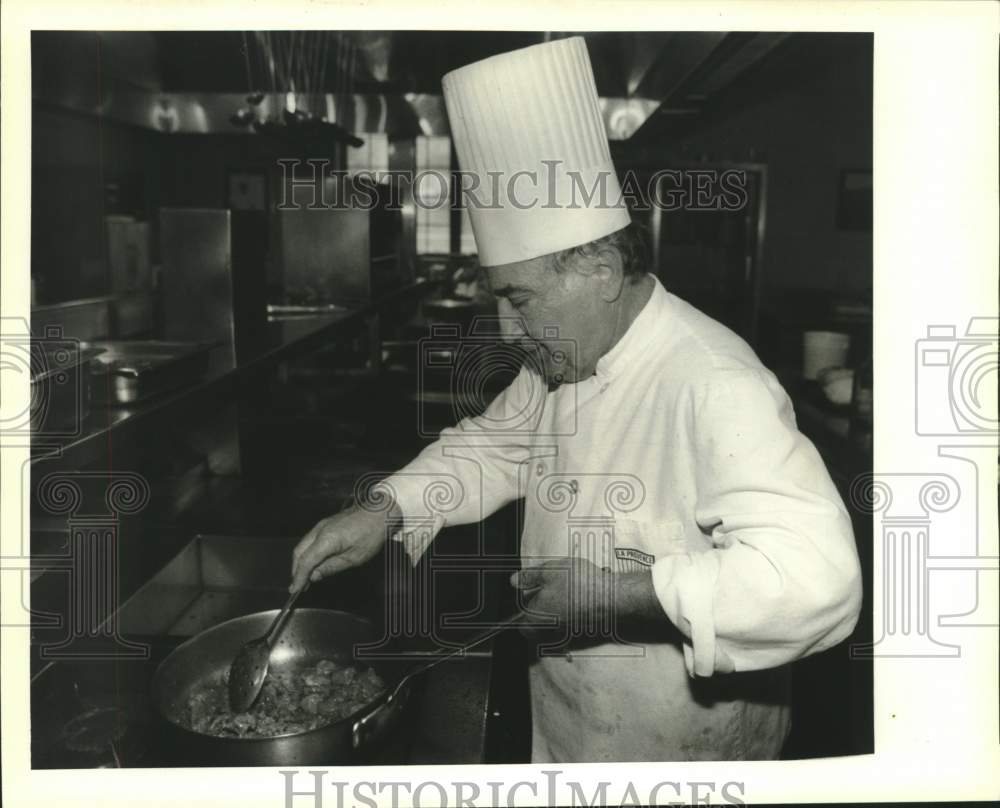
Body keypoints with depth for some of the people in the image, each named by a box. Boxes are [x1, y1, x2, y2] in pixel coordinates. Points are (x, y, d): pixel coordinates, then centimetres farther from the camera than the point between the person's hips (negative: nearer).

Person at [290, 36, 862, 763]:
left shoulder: (714, 387, -31)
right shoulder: (564, 360, -2)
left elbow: (817, 579, -40)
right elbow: (498, 445, 11)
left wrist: (621, 592, -35)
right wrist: (385, 510, -5)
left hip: (681, 751, -7)